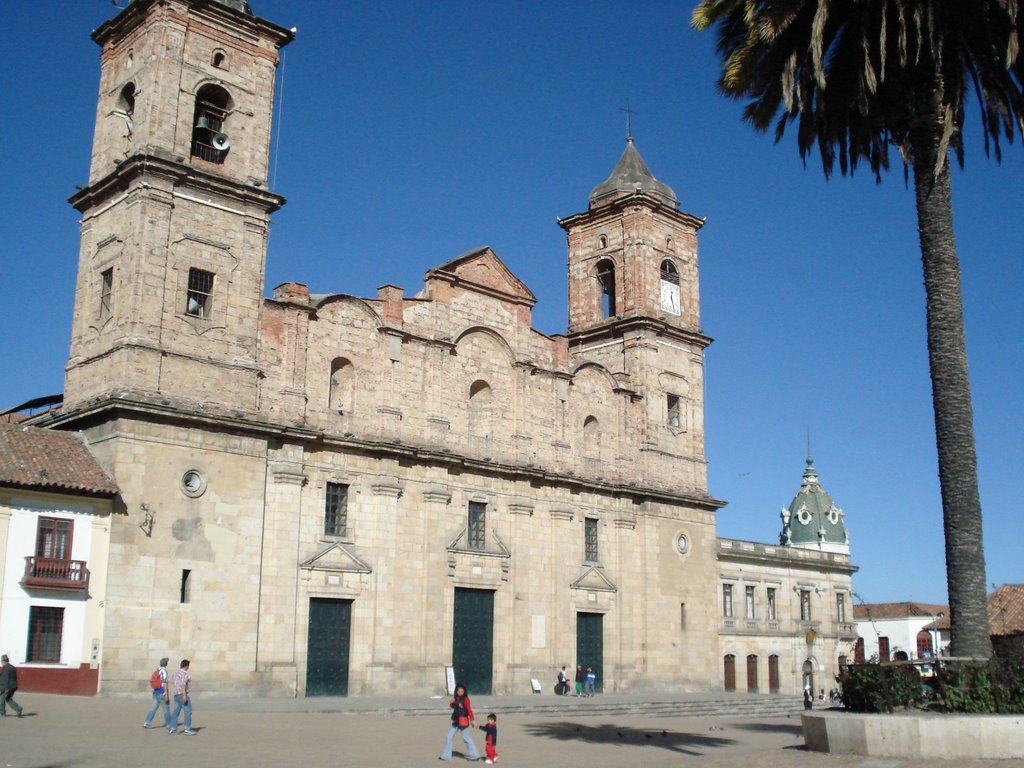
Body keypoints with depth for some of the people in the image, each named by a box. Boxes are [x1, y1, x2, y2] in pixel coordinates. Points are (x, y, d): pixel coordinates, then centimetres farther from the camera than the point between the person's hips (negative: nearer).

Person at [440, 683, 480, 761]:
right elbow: (452, 706, 18)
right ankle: (446, 755, 20)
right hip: (456, 721, 7)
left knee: (467, 738, 0)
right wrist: (452, 702, -6)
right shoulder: (456, 698, 6)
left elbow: (469, 710, -23)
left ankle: (474, 755, 11)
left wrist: (472, 720, -34)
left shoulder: (465, 699, -15)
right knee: (449, 738, 10)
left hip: (463, 721, -7)